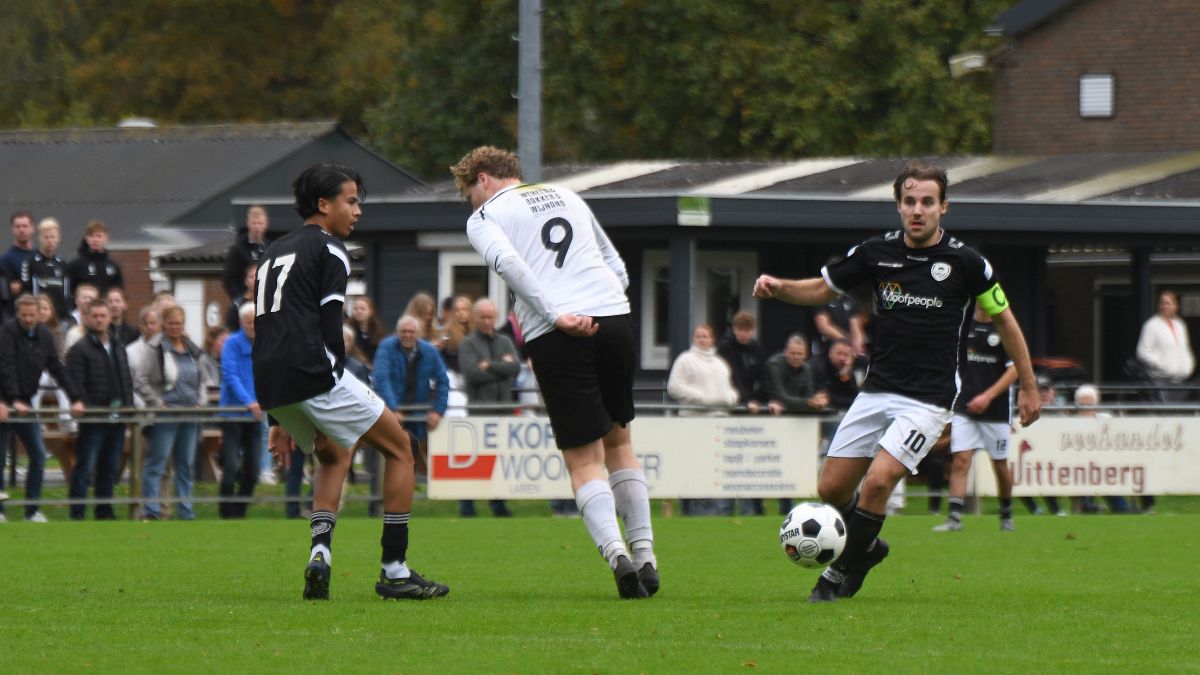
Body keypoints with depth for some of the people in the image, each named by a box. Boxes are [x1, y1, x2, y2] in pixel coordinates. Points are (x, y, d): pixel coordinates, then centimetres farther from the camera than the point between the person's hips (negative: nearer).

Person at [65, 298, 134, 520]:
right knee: (85, 468, -6)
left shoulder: (118, 348, 18)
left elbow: (127, 382, 22)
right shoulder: (80, 350, -4)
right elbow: (75, 383, -12)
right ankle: (77, 513, -5)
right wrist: (80, 403, -27)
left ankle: (105, 511, 18)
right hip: (92, 419, -6)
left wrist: (128, 406, 11)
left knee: (110, 469, 11)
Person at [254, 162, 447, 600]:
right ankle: (394, 571, 2)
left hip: (270, 384, 8)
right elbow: (329, 324, -9)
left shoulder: (274, 253, 27)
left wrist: (279, 422, 28)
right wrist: (337, 381, -2)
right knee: (399, 447, 7)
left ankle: (320, 552, 7)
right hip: (312, 372, -8)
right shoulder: (328, 249, 2)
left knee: (334, 456, 31)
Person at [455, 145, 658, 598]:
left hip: (556, 336, -4)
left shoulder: (484, 217, 10)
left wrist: (557, 316, -15)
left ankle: (617, 555, -21)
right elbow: (617, 267, 25)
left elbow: (507, 262, -11)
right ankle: (645, 555, 15)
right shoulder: (567, 197, 26)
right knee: (618, 441, 21)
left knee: (584, 462, 0)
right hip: (614, 318, 4)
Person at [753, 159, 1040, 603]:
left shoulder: (965, 263, -8)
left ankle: (843, 575, -2)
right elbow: (821, 289, 14)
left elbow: (1004, 319, 5)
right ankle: (867, 547, 33)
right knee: (831, 488, 3)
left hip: (928, 400, -4)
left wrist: (1028, 387, 9)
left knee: (877, 481, -20)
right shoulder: (876, 253, 1)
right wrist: (778, 287, -7)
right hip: (876, 392, 4)